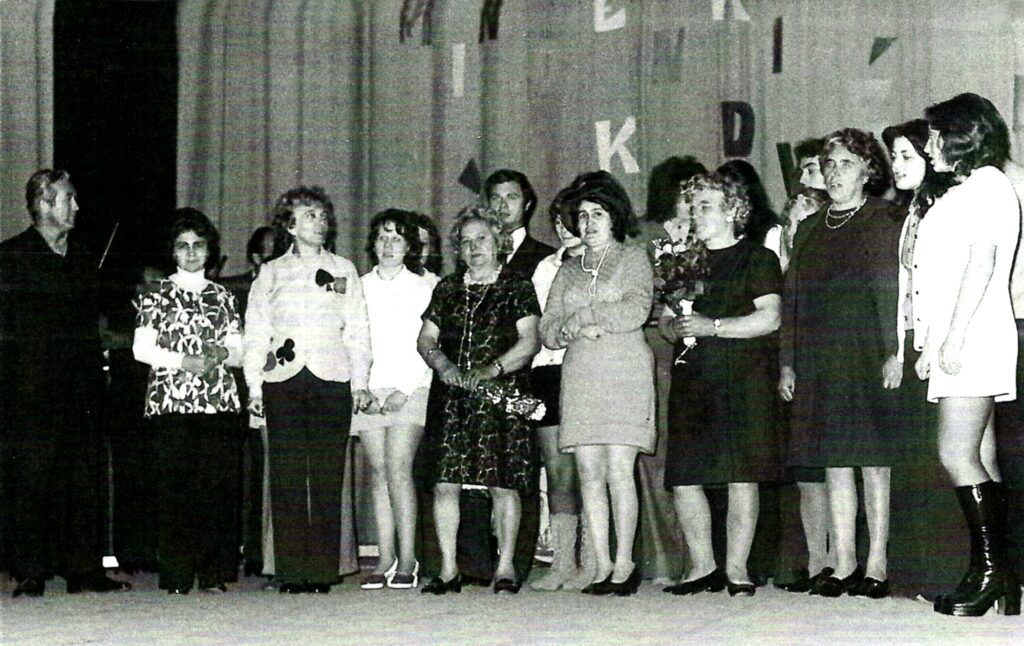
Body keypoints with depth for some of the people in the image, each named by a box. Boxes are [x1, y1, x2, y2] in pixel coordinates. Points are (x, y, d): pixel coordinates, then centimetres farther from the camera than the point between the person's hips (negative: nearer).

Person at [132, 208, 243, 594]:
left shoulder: (223, 297, 17)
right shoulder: (158, 295, 9)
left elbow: (238, 350, 16)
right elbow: (142, 348, 2)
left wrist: (223, 354, -6)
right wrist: (183, 361, -10)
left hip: (219, 400, 3)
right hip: (171, 400, -2)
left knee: (218, 486, -3)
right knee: (176, 487, -6)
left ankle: (215, 574, 2)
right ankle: (177, 576, -4)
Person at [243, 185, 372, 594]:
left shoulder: (343, 270, 14)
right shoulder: (271, 273, 14)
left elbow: (357, 331, 12)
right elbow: (255, 334, 12)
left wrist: (360, 382, 4)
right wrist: (254, 386, 2)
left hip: (332, 380, 0)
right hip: (284, 381, 0)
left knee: (328, 479, -4)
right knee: (287, 478, -4)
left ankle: (323, 571, -2)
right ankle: (291, 572, -2)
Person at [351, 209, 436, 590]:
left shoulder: (425, 288, 7)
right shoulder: (358, 288, 14)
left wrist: (406, 390, -8)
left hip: (409, 389, -3)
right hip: (368, 391, 3)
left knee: (398, 468, -14)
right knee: (378, 471, -1)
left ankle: (407, 560, -14)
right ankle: (384, 561, -1)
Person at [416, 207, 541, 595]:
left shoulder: (517, 290, 6)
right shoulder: (447, 289, 17)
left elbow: (529, 341, -4)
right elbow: (425, 338, 15)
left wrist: (491, 370, -16)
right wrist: (442, 363, -5)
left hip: (502, 397, -3)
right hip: (452, 399, 4)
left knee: (502, 483, -6)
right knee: (444, 482, -3)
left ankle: (505, 568, 2)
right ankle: (448, 570, 3)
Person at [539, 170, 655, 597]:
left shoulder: (633, 259, 8)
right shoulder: (568, 271, 20)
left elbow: (636, 310, -9)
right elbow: (548, 332, 12)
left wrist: (579, 317, -5)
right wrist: (579, 329, -9)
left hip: (624, 376, -4)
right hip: (579, 379, 4)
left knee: (618, 471, -10)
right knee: (589, 473, -1)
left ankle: (624, 563, -6)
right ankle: (602, 565, 1)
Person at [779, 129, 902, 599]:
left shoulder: (884, 222, 0)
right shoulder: (809, 229, 18)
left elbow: (891, 294, -9)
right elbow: (792, 299, 16)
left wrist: (892, 353, -18)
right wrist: (787, 362, 9)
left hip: (866, 360, -6)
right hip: (818, 362, 6)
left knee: (872, 460, -3)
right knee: (833, 462, 5)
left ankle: (876, 567, 1)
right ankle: (843, 565, 9)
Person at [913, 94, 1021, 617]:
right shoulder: (965, 192, 24)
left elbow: (981, 263, -15)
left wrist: (953, 337, -20)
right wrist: (930, 347, 20)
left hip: (972, 340, -9)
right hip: (957, 344, 10)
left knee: (958, 455, -14)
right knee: (981, 462, 4)